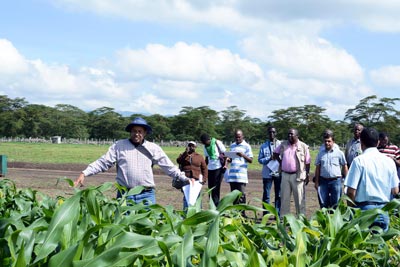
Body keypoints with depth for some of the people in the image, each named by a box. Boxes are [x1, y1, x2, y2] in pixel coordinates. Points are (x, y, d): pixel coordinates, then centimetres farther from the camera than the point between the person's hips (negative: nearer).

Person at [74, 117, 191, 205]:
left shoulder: (153, 148, 7)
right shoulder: (119, 146, 6)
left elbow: (169, 167, 10)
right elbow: (102, 162, 3)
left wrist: (185, 178, 2)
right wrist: (84, 173, -7)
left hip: (146, 196, 1)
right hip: (124, 195, 0)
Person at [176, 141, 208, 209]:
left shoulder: (199, 157, 12)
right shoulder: (183, 155, 11)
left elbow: (204, 168, 10)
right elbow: (178, 161, -12)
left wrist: (204, 179, 1)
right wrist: (186, 152, -15)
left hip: (196, 180, 0)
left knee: (197, 197, 0)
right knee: (186, 197, 0)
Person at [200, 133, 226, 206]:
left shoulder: (217, 143, -7)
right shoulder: (205, 146, 11)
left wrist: (225, 164, -12)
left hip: (218, 167, -6)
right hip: (210, 168, 6)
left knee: (216, 187, -6)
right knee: (211, 187, 5)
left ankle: (216, 204, -2)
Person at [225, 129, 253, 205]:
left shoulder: (246, 146, 2)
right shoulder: (232, 146, 17)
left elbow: (251, 160, -3)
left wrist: (243, 155, -21)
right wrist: (228, 159, 1)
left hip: (241, 174, -5)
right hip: (232, 174, 5)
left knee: (241, 195, -8)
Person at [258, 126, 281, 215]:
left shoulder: (281, 144, 4)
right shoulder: (263, 146, 8)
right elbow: (260, 159, 4)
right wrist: (269, 158, -13)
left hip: (278, 173, -1)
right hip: (267, 173, 1)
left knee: (278, 195, 4)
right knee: (266, 195, 2)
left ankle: (278, 214, 9)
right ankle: (265, 214, 7)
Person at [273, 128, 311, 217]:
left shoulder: (303, 147, -3)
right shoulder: (283, 144, 7)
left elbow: (307, 162, -1)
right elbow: (275, 153, 24)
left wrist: (307, 175, -4)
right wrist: (280, 162, 11)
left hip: (298, 176, -4)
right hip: (285, 175, 4)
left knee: (300, 198, 0)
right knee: (284, 198, 8)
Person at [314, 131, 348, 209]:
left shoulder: (339, 152, -1)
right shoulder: (321, 153, 6)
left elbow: (344, 166, 4)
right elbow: (317, 168, 9)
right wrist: (316, 182, 7)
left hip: (336, 181, -2)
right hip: (323, 181, 3)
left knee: (335, 204, 3)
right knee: (323, 204, 7)